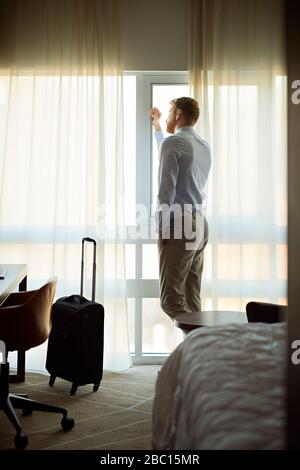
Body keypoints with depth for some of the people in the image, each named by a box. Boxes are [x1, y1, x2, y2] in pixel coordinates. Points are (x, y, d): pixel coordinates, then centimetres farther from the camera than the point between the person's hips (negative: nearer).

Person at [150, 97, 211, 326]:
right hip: (200, 223, 8)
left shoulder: (173, 142, -8)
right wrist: (157, 128, 51)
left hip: (179, 224, -8)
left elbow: (166, 188, -15)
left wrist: (162, 227, -10)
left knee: (172, 299, -8)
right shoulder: (205, 146, 17)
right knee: (192, 298, 9)